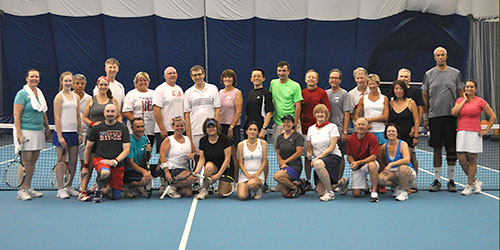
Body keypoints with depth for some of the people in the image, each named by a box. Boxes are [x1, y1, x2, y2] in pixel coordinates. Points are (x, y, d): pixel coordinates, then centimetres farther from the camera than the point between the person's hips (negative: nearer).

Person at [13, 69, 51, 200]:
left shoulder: (40, 93, 16)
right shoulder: (22, 94, -6)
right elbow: (16, 115, -11)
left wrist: (47, 129, 21)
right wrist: (19, 134, -18)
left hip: (38, 131, 7)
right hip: (26, 131, -7)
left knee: (33, 161, 7)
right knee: (27, 161, -6)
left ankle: (28, 187, 16)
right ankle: (21, 190, 2)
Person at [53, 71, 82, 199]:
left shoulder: (76, 97, 13)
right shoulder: (59, 97, -4)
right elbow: (57, 118, -9)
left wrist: (80, 133, 9)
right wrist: (59, 136, -14)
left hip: (74, 132, 6)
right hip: (62, 132, -6)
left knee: (73, 162, 8)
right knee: (62, 162, -1)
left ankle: (69, 187, 19)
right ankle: (61, 189, 5)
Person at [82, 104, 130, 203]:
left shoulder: (123, 128, 3)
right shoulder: (97, 128, 3)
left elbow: (126, 150, 0)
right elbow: (88, 148, 14)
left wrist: (114, 161, -15)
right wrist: (85, 166, 15)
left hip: (117, 164, 2)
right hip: (100, 159, -2)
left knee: (116, 196, 3)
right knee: (105, 173, -39)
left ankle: (107, 186, 36)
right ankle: (99, 189, -8)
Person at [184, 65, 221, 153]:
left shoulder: (213, 89, 6)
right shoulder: (188, 92, 8)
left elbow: (217, 110, 4)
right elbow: (187, 114, 6)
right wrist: (188, 135, -1)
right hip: (195, 132, 1)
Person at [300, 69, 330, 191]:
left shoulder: (322, 93, 1)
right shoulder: (302, 93, 11)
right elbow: (299, 111, 15)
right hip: (305, 129, 4)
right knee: (307, 155, 8)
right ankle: (308, 181, 16)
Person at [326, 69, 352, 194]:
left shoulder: (344, 94, -1)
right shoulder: (325, 93, 13)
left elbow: (347, 114, -6)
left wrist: (344, 132, -12)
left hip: (339, 130, -4)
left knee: (340, 156, 1)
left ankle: (339, 182, 8)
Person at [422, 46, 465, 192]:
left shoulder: (455, 73, 6)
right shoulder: (428, 74, 7)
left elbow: (461, 95, 7)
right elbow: (425, 97, 8)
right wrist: (425, 118, 3)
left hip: (451, 116, 0)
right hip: (434, 116, 0)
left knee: (452, 149, 2)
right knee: (436, 149, 3)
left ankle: (451, 180, 11)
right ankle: (437, 181, 10)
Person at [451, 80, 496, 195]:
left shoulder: (480, 101, 2)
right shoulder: (460, 100, 11)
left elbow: (493, 116, 5)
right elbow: (454, 112, -7)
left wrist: (486, 130, 0)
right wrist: (464, 100, -2)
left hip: (474, 134, -3)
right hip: (461, 133, 3)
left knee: (471, 160, 0)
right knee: (462, 160, 0)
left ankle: (469, 186, 10)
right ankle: (475, 182, 20)